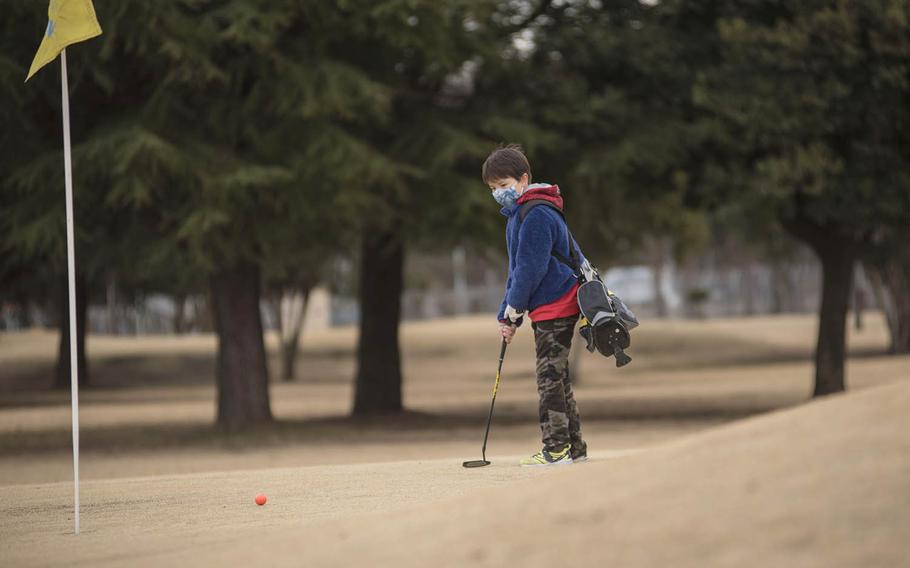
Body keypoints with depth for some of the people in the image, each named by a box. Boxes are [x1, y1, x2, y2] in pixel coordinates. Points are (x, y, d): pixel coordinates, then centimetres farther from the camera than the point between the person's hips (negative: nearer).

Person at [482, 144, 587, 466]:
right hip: (556, 307, 10)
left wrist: (511, 313, -11)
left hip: (554, 307, -10)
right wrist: (508, 316, 15)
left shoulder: (536, 215, -17)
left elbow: (530, 270, -19)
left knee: (550, 378, -8)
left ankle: (557, 448, -7)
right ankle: (573, 448, 18)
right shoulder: (518, 215, 17)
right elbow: (518, 269, 21)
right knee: (556, 378, 13)